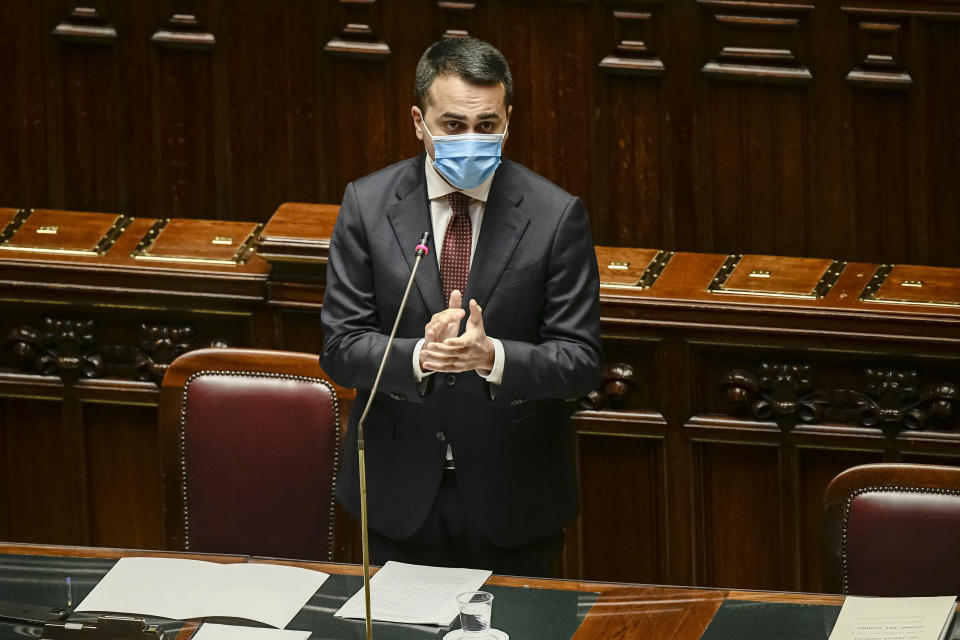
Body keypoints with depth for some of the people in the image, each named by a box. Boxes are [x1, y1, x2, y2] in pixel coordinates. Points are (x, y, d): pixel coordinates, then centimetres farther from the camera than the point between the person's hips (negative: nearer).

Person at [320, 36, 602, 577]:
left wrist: (492, 356, -29)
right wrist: (419, 355, -27)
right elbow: (341, 349, -7)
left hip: (513, 498, -1)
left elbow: (581, 363, -10)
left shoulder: (556, 215, -9)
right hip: (401, 491, 1)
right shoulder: (367, 204, -5)